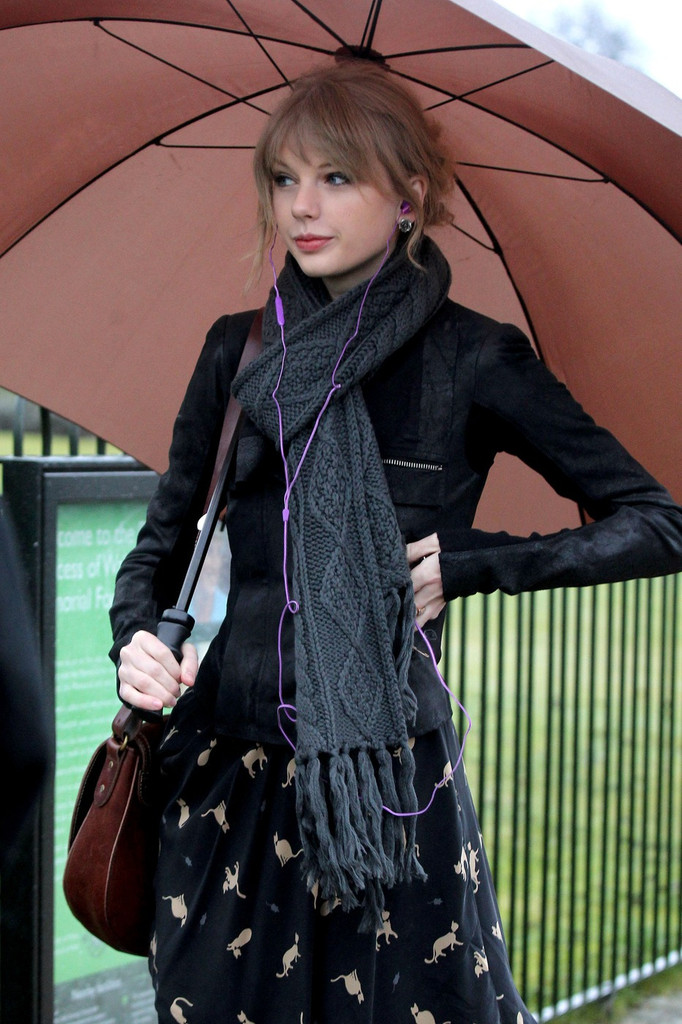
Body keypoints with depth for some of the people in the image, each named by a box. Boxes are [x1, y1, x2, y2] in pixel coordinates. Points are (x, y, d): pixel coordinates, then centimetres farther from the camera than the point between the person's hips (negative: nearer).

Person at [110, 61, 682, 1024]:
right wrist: (135, 636, -5)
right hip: (230, 765, 3)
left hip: (390, 774, -3)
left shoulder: (471, 359, -2)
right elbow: (166, 535, 15)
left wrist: (472, 563, -8)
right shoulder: (240, 350, 8)